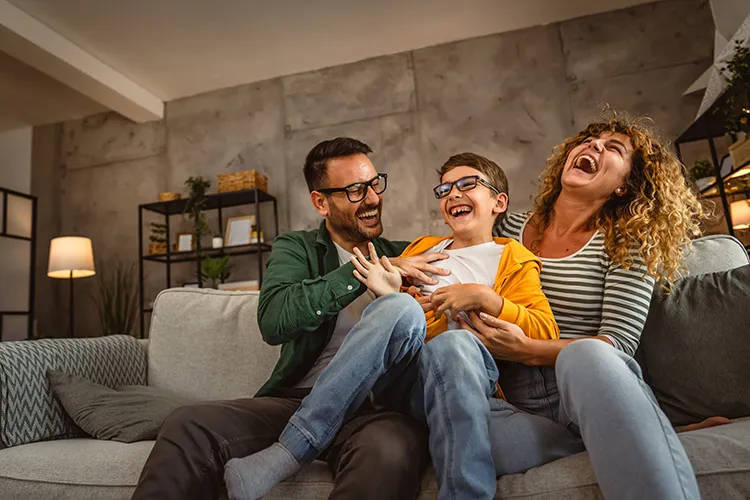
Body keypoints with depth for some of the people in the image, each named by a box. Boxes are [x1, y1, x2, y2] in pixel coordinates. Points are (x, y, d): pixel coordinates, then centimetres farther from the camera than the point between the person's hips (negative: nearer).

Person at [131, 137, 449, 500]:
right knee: (187, 426, -22)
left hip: (377, 405, 0)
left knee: (390, 449, -35)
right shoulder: (295, 248, 10)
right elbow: (274, 321, -11)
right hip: (295, 399, 1)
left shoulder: (405, 254, 14)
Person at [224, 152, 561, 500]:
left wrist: (484, 298, -9)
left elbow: (547, 334, 4)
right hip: (402, 379, 2)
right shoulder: (421, 249, 25)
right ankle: (289, 453, -30)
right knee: (401, 309, -30)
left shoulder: (513, 260, 17)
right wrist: (389, 297, -1)